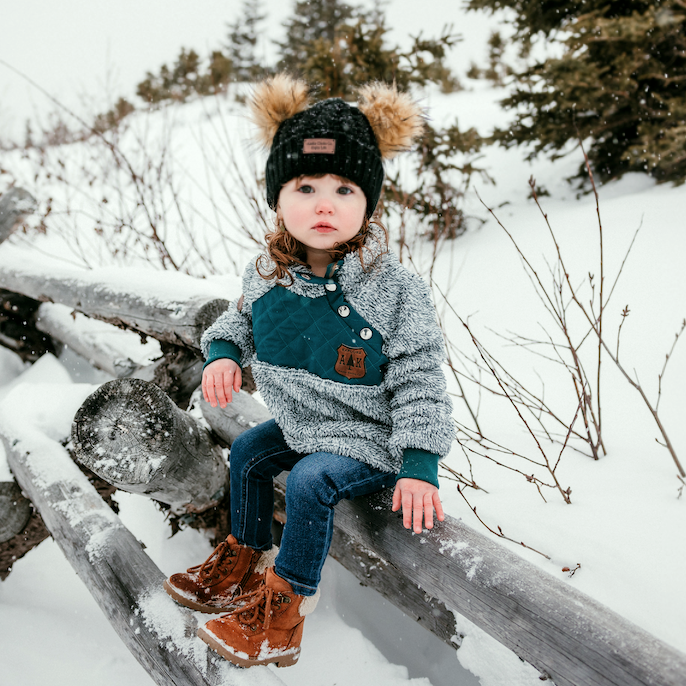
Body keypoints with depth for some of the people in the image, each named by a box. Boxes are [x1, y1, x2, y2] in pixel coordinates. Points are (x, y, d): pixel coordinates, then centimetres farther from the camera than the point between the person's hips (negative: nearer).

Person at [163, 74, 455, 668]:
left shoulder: (394, 288, -24)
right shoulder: (267, 277, -9)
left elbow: (418, 380, -20)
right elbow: (240, 324, 13)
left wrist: (420, 463, -25)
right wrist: (222, 353, -9)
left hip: (369, 437, -7)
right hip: (300, 422, 7)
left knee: (309, 481, -25)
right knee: (248, 452, 12)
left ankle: (285, 605, -4)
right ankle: (245, 559, 36)